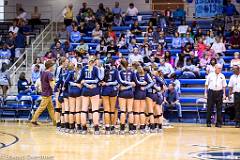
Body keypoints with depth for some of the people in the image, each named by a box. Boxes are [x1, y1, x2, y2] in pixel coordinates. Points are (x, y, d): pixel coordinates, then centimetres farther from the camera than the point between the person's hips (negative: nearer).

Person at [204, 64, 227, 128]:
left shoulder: (222, 76, 7)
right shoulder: (210, 75, 3)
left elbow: (224, 86, 8)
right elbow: (206, 84, 6)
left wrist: (224, 94, 1)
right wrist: (206, 92, 1)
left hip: (219, 92, 1)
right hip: (211, 92, -1)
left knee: (219, 108, 2)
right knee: (209, 108, 1)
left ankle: (219, 123, 7)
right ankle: (208, 122, 8)